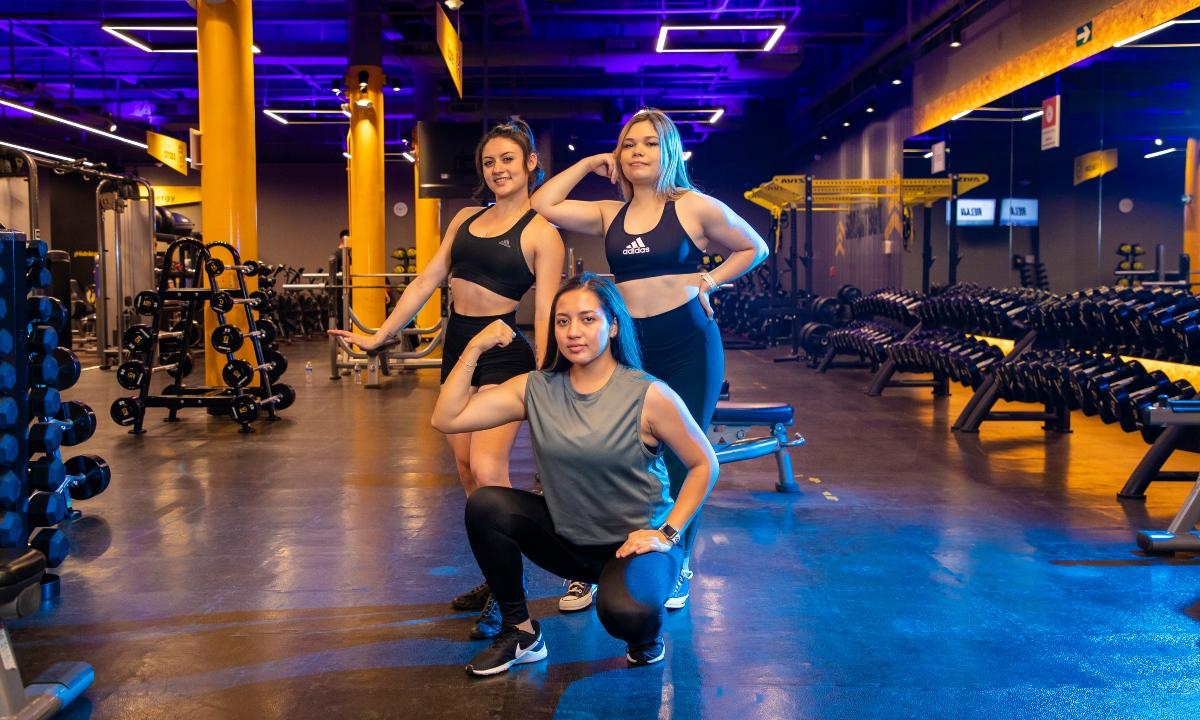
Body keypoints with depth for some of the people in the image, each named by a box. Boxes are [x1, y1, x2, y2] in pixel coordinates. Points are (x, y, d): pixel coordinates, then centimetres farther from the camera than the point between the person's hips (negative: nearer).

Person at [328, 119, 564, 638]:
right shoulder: (466, 219, 15)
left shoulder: (541, 232, -3)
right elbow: (427, 281, 14)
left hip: (504, 353, -7)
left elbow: (546, 313, -8)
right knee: (466, 470, 8)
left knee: (488, 469, -19)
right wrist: (379, 336, 11)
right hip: (458, 347, 7)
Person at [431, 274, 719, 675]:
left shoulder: (648, 396, -16)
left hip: (636, 540, -4)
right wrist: (475, 349, -14)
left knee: (624, 613, -35)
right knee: (485, 506, -19)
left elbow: (704, 465, -6)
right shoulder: (536, 390, -4)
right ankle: (520, 633, 0)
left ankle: (648, 632, 6)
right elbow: (446, 419, -9)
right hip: (567, 537, 5)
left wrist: (667, 534, -13)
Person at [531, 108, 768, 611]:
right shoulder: (609, 214, 9)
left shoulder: (694, 207, -1)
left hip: (687, 346, -3)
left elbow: (754, 249, 8)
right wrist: (588, 164, 8)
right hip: (629, 346, 3)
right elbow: (543, 206, 6)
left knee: (681, 460, 5)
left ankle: (677, 570, 21)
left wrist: (709, 281, -4)